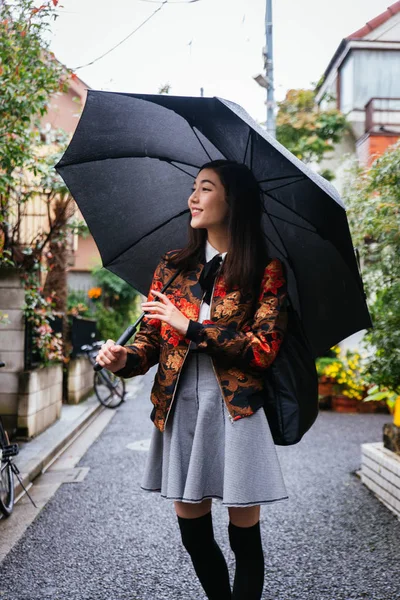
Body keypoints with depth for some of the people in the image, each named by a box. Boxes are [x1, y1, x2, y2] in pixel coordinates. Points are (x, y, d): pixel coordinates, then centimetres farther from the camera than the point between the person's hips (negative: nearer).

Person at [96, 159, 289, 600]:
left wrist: (190, 326, -14)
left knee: (244, 537, 2)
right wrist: (124, 359, -12)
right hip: (178, 410, 4)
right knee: (193, 533, 12)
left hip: (234, 411, -3)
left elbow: (263, 349, -11)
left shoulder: (266, 272, -2)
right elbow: (152, 340, 10)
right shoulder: (173, 266, 10)